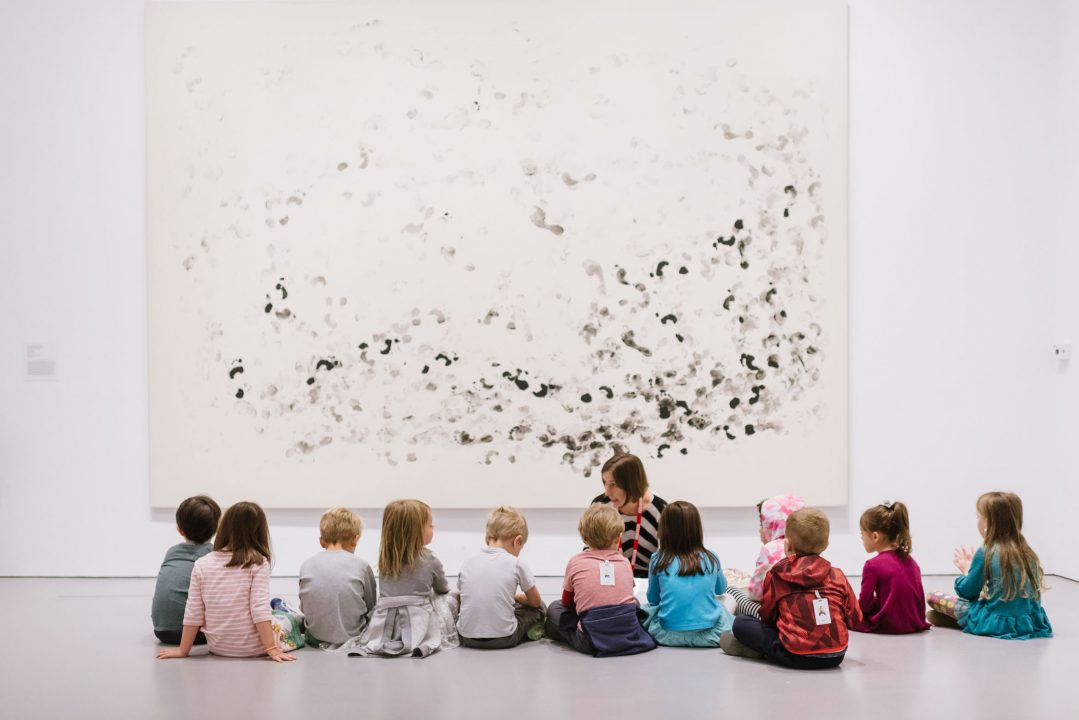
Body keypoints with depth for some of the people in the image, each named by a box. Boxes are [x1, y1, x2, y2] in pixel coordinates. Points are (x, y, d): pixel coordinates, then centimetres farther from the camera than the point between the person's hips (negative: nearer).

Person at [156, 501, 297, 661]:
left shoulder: (201, 564, -3)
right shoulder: (258, 563, -12)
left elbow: (193, 614, -2)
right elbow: (260, 609, -18)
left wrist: (183, 650, 7)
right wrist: (271, 648, -15)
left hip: (218, 648, 4)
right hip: (254, 648, -4)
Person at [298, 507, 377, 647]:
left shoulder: (307, 565, -1)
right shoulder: (360, 565, -7)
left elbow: (303, 607, 6)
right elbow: (371, 606, 3)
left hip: (315, 639, 4)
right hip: (352, 637, -4)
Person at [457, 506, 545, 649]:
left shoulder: (468, 563, 5)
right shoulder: (515, 564, -4)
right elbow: (535, 601, 9)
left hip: (467, 637, 3)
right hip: (503, 639, -2)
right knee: (539, 607, 18)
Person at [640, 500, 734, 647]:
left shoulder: (658, 561, -6)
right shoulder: (711, 559, -3)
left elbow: (652, 599, 8)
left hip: (669, 634, -1)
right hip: (707, 635, 1)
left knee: (646, 609, 27)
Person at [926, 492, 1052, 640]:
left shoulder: (986, 553, -12)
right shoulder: (1027, 553, 4)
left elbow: (968, 592, -2)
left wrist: (967, 569, 17)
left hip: (998, 623, -6)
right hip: (1030, 623, 6)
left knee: (933, 597, 2)